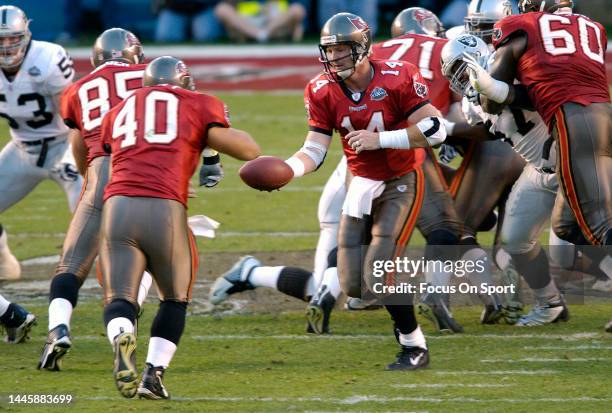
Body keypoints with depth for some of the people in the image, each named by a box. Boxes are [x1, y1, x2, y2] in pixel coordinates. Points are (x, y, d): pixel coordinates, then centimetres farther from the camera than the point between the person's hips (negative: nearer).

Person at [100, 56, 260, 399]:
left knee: (119, 299, 5)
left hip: (118, 207, 2)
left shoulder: (120, 111, 27)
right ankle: (154, 372, 4)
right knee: (175, 299, 19)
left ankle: (122, 338, -29)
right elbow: (249, 151, 11)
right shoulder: (198, 105, 16)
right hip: (165, 212, -2)